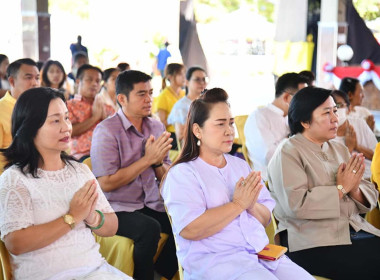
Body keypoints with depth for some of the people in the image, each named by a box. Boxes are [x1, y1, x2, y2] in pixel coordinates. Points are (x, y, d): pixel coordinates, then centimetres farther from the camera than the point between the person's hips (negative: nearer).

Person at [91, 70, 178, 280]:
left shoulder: (157, 127, 9)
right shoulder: (106, 130, -10)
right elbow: (106, 183, -17)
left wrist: (158, 162, -11)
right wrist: (147, 159, -16)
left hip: (152, 205, 6)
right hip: (118, 208, -6)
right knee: (149, 228, -31)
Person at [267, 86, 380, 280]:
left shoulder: (339, 149, 16)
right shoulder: (288, 154, -6)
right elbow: (296, 205, -20)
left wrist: (354, 189, -9)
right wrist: (341, 188, -12)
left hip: (353, 230, 7)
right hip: (310, 242, -7)